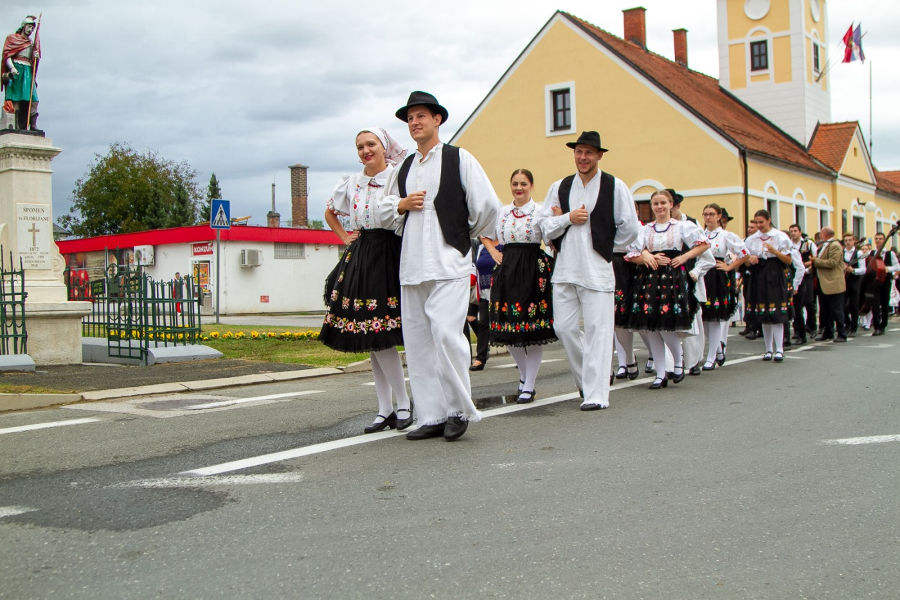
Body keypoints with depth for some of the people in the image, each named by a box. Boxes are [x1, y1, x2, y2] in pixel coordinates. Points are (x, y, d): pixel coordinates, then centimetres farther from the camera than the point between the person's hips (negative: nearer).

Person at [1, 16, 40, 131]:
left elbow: (36, 61, 22)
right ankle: (16, 128, -19)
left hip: (28, 71, 4)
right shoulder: (12, 38, 13)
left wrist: (37, 57, -2)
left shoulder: (33, 43, 26)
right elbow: (7, 54, 1)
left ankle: (32, 127, -18)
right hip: (15, 71, -4)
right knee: (15, 101, -13)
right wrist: (12, 68, -15)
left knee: (32, 100, -12)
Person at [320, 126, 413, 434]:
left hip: (391, 256, -6)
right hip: (361, 259, 6)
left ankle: (403, 403, 3)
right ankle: (385, 409, 12)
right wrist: (345, 237, 18)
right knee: (371, 341, 5)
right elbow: (330, 212, 28)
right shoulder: (351, 183, 13)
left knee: (381, 338, -12)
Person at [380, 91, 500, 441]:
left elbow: (488, 206, -2)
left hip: (448, 264, -6)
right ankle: (432, 416, 11)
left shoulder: (459, 159, 1)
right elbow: (386, 209, 27)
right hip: (411, 265, 6)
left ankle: (459, 411, -1)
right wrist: (401, 205, 7)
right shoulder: (404, 168, 18)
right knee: (417, 342, 4)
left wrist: (468, 236, 9)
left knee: (446, 334, -17)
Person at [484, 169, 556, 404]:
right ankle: (524, 373, 27)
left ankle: (529, 385, 5)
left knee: (534, 330, -3)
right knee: (507, 331, 5)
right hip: (507, 270, 4)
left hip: (533, 271, -4)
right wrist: (495, 253, 12)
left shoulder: (540, 211, -1)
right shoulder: (503, 212, 12)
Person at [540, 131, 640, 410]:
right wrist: (568, 219, -7)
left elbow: (630, 229, 2)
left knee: (597, 331, -7)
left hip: (597, 270, -4)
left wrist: (605, 247, 8)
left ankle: (596, 394, -3)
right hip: (564, 269, 4)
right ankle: (586, 379, 26)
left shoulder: (615, 187, 1)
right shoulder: (559, 187, 12)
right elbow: (546, 228, 8)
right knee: (564, 327, 5)